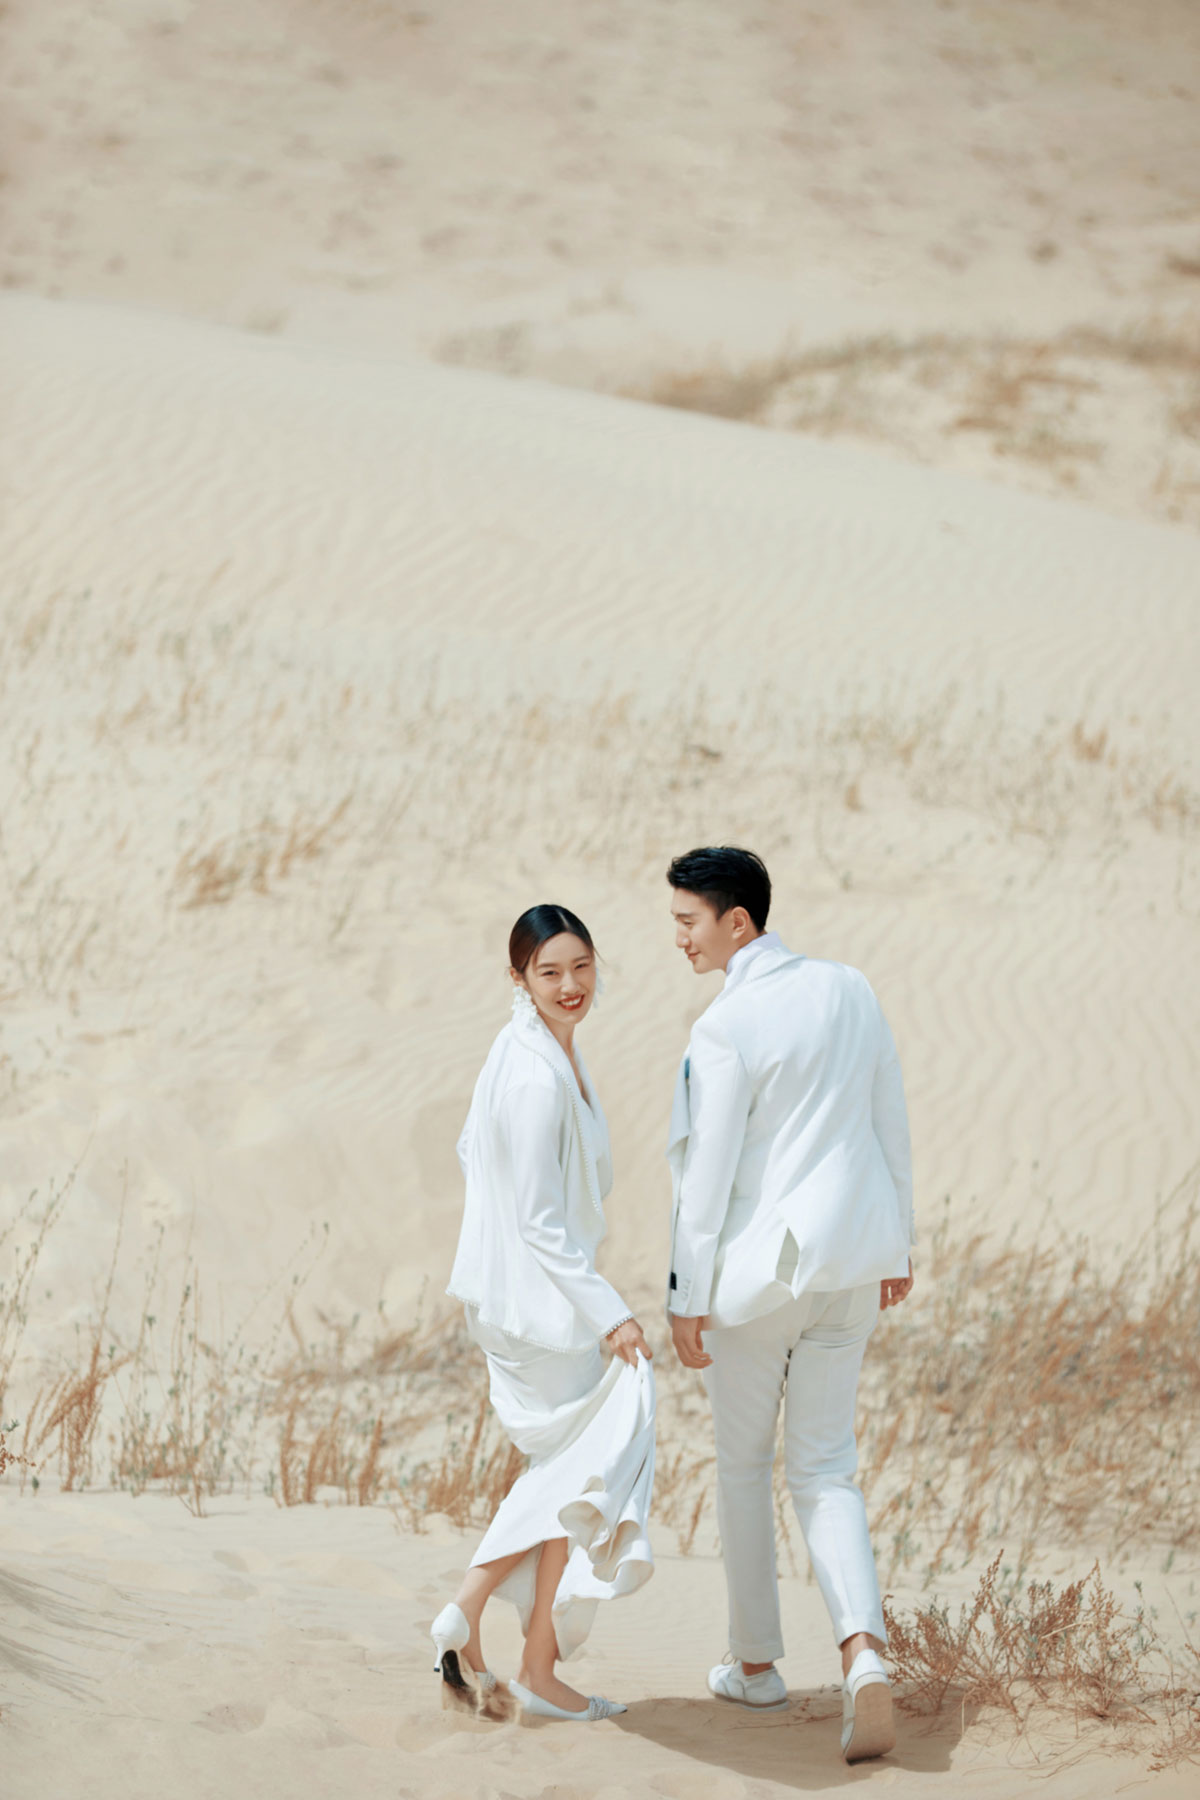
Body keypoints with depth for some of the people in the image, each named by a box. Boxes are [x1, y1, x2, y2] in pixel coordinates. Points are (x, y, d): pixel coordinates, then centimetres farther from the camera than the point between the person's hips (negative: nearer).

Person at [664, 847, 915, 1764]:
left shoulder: (726, 1029, -17)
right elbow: (892, 1125, 8)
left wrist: (689, 1300, -9)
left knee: (743, 1463, 15)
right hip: (851, 1261, 5)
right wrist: (895, 1245, 18)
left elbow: (708, 1173, -16)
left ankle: (757, 1661, 25)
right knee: (825, 1466, 9)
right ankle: (863, 1648, -12)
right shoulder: (850, 990, 2)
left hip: (760, 1264, -5)